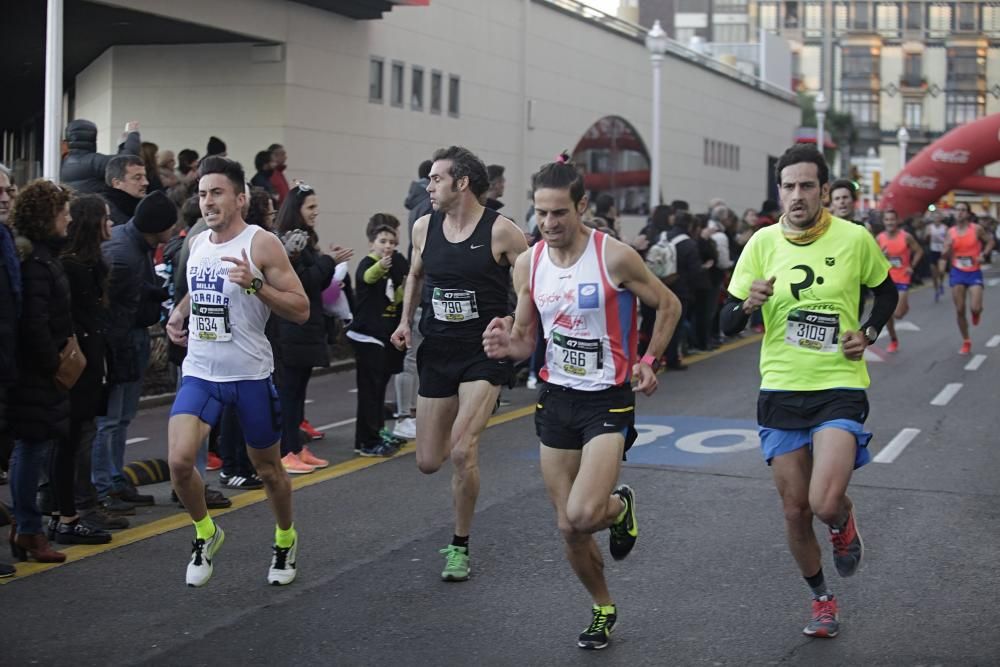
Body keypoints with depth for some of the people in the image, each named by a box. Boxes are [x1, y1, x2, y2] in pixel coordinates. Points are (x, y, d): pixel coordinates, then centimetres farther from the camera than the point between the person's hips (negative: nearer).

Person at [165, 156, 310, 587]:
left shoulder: (262, 244, -10)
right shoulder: (197, 244, 8)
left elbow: (301, 310, -13)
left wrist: (256, 283, -26)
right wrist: (178, 313, 9)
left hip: (250, 376, -4)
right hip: (200, 372, 4)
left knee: (268, 468, 12)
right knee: (179, 460, -15)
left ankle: (285, 540, 39)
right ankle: (205, 533, 12)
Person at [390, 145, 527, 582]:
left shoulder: (500, 231, -11)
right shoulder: (424, 228, 3)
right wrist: (406, 320, 9)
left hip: (485, 353, -5)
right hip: (436, 351, 5)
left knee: (462, 453, -18)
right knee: (428, 462, 7)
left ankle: (460, 547, 2)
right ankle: (464, 441, 44)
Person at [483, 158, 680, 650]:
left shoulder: (615, 257, -14)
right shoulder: (528, 264, -1)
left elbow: (668, 305, 0)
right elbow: (525, 340, 8)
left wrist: (650, 360, -8)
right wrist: (506, 345, -13)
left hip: (608, 400, -5)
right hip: (556, 399, 5)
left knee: (583, 514, -22)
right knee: (568, 527, 8)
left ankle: (620, 506, 15)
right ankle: (603, 608, 33)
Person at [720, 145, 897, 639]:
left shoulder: (854, 239, -5)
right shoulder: (762, 244, -2)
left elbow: (886, 292, 14)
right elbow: (727, 324, -1)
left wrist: (869, 333, -4)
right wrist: (748, 304, -22)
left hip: (840, 388, -2)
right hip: (781, 392, 2)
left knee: (826, 504, -19)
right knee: (794, 510, 8)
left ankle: (843, 523, 20)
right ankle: (822, 600, 32)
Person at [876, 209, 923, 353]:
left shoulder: (906, 237, -10)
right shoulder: (880, 238, -3)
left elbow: (919, 251, 2)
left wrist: (912, 266, -6)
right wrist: (881, 256, -15)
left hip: (902, 279, -3)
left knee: (898, 314, -9)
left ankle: (905, 305, 27)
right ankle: (893, 341, 21)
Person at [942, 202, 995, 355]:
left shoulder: (976, 229, -7)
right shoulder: (951, 232, 1)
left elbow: (991, 241, 7)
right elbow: (945, 257, 4)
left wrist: (983, 255, -9)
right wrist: (948, 248, -18)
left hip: (974, 273, -2)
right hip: (957, 273, 2)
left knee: (975, 308, -16)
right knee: (960, 310, 2)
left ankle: (976, 312, 24)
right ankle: (966, 342, 17)